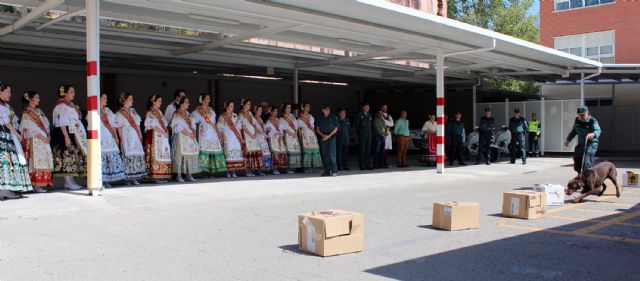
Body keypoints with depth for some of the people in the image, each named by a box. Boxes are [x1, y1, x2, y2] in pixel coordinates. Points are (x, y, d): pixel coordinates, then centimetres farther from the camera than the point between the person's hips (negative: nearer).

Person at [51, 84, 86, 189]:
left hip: (73, 135, 10)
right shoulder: (61, 105, -9)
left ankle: (70, 181, 13)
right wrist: (66, 137, -24)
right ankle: (68, 182, -7)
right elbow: (61, 122, -17)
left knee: (73, 156, 9)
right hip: (65, 134, -10)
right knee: (67, 156, -9)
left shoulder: (71, 105, 19)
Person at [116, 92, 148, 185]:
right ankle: (127, 179, -5)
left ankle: (134, 178, 7)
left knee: (137, 156, 2)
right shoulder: (119, 113, -1)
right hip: (127, 137, -6)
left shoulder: (133, 111, 18)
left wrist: (140, 136, 12)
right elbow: (119, 128, -7)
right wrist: (122, 139, -14)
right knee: (127, 156, -9)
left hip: (136, 137, 6)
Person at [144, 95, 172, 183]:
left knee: (163, 156, 5)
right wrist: (163, 133, -15)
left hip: (163, 138, 8)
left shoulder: (159, 112, 17)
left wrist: (166, 131, 0)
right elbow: (153, 126, -14)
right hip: (155, 137, -8)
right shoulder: (149, 113, -6)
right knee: (155, 157, -8)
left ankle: (162, 176, 8)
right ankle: (155, 177, -7)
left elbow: (164, 124, 17)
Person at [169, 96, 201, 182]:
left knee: (190, 154, 1)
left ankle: (189, 175, 5)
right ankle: (178, 175, -5)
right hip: (180, 137, -7)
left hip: (190, 137, 7)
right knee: (180, 155, -9)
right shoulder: (177, 114, -4)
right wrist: (189, 134, -15)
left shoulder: (187, 114, 19)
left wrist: (194, 132, -5)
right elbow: (179, 126, -13)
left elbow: (192, 124, 13)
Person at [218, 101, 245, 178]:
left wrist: (241, 137, 11)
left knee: (236, 153, -3)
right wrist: (221, 139, -8)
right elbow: (220, 129, 0)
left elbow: (238, 127, 17)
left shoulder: (235, 115, 17)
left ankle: (233, 172, 1)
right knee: (228, 153, -9)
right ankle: (228, 172, -6)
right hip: (227, 137, -4)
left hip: (236, 137, 4)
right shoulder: (222, 117, 4)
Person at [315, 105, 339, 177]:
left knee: (332, 153, -13)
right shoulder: (320, 118, 11)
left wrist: (329, 135, -8)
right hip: (323, 138, 3)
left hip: (331, 137, -3)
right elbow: (317, 129, 11)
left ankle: (334, 170, -10)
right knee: (325, 154, 3)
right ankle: (327, 171, 8)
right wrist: (323, 135, -5)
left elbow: (336, 128, 1)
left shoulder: (333, 117, 3)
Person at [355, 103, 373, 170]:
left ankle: (368, 165, 12)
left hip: (369, 136, 5)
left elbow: (370, 126, 17)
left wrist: (370, 134, 10)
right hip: (362, 136, -5)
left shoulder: (369, 115, 14)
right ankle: (362, 166, 2)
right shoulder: (359, 115, -2)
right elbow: (357, 126, -1)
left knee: (368, 151, 7)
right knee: (361, 151, -2)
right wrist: (358, 134, -5)